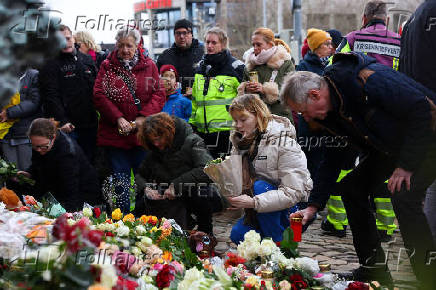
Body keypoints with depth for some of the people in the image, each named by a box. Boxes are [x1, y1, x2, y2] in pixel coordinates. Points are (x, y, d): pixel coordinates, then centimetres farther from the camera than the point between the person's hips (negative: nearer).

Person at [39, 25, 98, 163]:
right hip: (67, 126, -5)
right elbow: (51, 96, -11)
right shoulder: (51, 65, -3)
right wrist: (62, 121, -20)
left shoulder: (87, 60, 15)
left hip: (90, 125, 5)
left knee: (89, 161, 11)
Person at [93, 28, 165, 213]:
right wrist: (118, 118, -14)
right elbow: (99, 96, -3)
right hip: (114, 134, 0)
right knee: (119, 179, 5)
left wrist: (143, 117, -12)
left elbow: (158, 95, 2)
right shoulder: (107, 66, 6)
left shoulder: (149, 66, 8)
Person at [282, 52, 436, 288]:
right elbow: (332, 156, 5)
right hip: (391, 146, 9)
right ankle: (373, 269, 12)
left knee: (404, 197, -27)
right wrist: (313, 205, 2)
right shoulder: (328, 111, -5)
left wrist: (405, 165, -25)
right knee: (351, 188, 4)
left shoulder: (370, 80, -32)